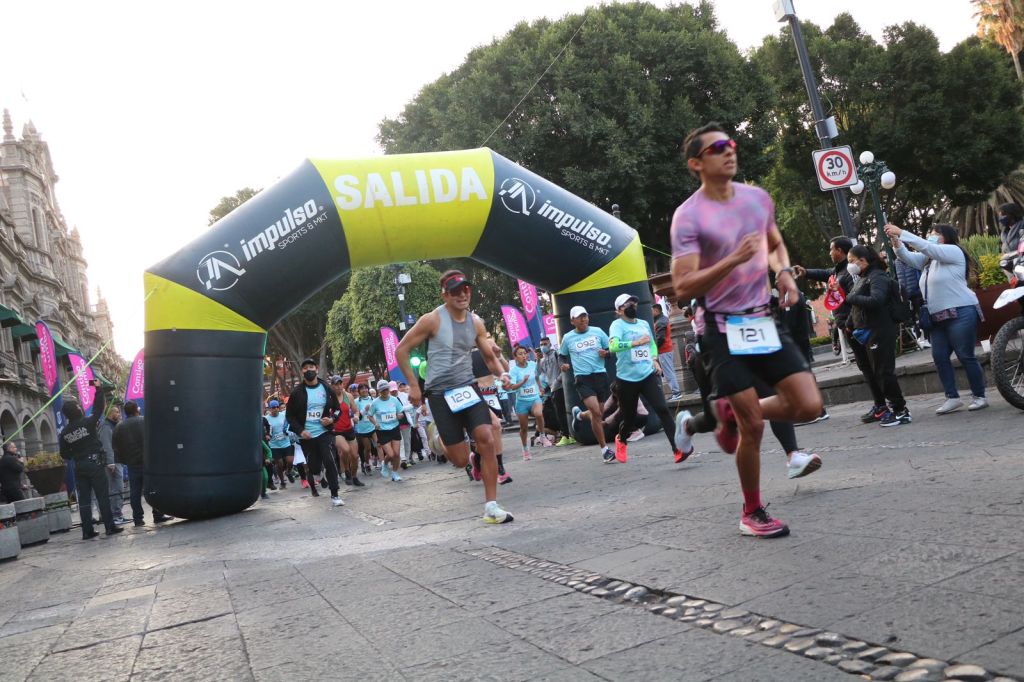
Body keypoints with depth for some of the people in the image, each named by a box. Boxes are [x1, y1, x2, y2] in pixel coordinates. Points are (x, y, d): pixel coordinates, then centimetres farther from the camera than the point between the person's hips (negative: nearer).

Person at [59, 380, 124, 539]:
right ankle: (110, 527, 0)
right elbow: (99, 409, -3)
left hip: (79, 467, 4)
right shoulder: (88, 423, -11)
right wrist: (98, 389, 3)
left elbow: (65, 455, 8)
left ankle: (87, 531, 8)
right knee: (103, 496, 0)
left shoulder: (65, 433, 3)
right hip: (95, 464, -4)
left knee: (84, 499, 7)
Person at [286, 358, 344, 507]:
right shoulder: (297, 392, -2)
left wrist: (332, 419, -9)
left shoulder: (327, 389, 2)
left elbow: (337, 408, 12)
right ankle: (313, 487, 40)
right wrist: (300, 431, -10)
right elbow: (289, 415, 3)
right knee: (313, 466, 6)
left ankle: (335, 495, -10)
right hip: (307, 436, 0)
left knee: (329, 461, -18)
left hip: (324, 433, 0)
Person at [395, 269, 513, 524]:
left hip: (468, 388, 4)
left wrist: (502, 373, -9)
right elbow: (401, 350, -3)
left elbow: (489, 356, 13)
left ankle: (491, 507, -9)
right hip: (440, 394, -4)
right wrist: (413, 385, -6)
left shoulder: (476, 322, 4)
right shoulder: (432, 320, -10)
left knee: (487, 440, -17)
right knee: (461, 460, -3)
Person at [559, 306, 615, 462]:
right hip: (582, 378, -3)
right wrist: (565, 364, -2)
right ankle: (604, 448, -10)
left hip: (600, 375, 3)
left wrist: (606, 353, -11)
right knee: (596, 411, -18)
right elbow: (562, 355, 18)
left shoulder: (597, 331, 5)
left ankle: (580, 414, 40)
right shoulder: (568, 338, 4)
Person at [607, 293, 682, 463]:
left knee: (662, 409, -15)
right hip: (627, 379, -3)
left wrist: (654, 359, 13)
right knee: (629, 419, 9)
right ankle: (621, 440, 42)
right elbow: (613, 346, -27)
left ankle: (677, 449, -18)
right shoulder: (617, 325, -8)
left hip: (649, 375, 4)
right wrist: (636, 342, -36)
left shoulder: (644, 324, 11)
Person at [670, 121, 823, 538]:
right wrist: (734, 260, -27)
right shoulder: (688, 216, -12)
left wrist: (784, 272, 3)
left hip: (763, 320, 6)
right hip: (723, 328, -6)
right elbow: (683, 288, -18)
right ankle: (752, 513, 20)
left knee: (809, 405, -4)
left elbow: (776, 244, 25)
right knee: (753, 429, -3)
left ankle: (733, 414, 23)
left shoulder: (758, 198, 7)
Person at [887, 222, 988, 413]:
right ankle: (952, 397, 5)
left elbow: (926, 247, -15)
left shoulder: (953, 251, -2)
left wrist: (901, 233, -17)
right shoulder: (929, 260, 21)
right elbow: (909, 258, 9)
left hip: (960, 313, -8)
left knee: (965, 356, -5)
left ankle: (979, 396, 5)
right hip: (938, 318, 8)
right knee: (939, 357, 1)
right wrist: (896, 242, -9)